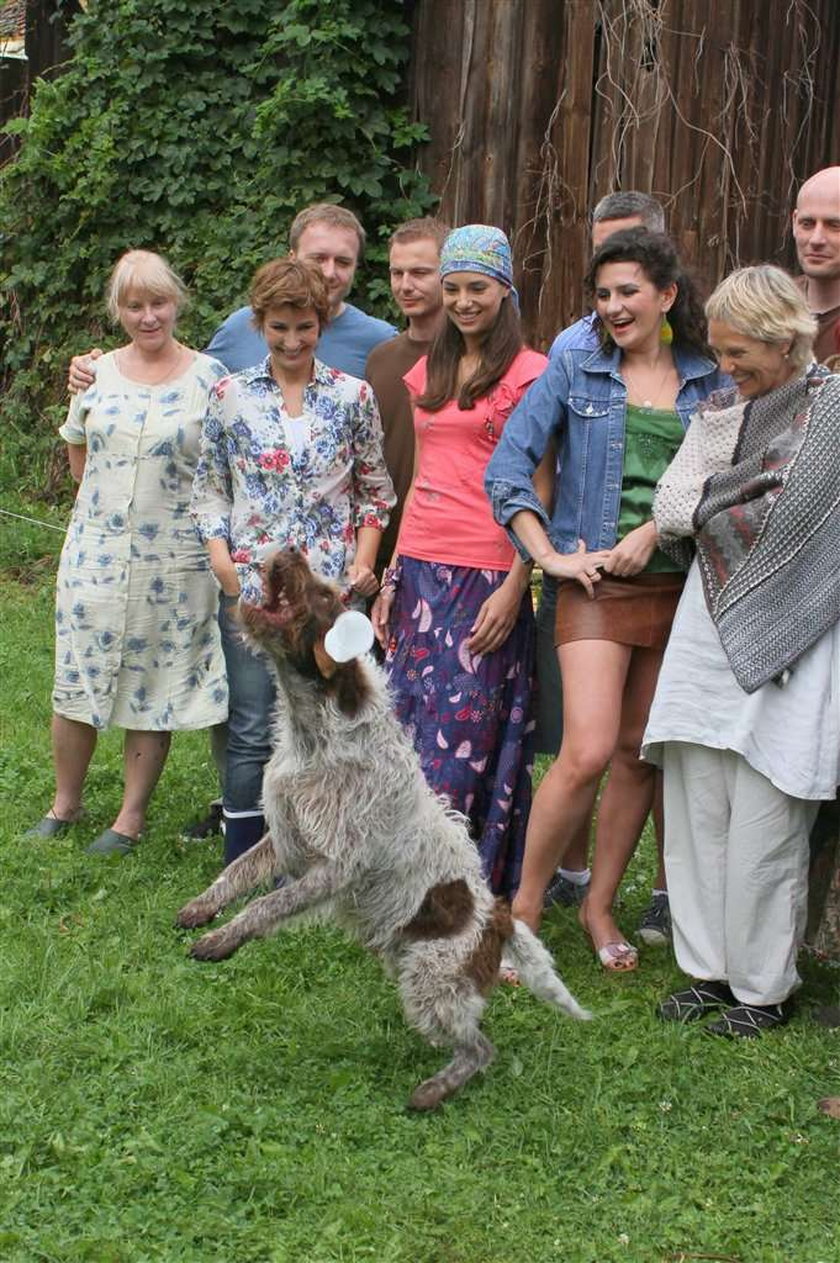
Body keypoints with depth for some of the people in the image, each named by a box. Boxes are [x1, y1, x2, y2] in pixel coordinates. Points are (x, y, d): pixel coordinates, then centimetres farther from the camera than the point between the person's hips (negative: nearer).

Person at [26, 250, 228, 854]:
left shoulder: (208, 377, -3)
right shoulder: (99, 373, 6)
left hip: (173, 561, -3)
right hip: (95, 553, 3)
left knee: (153, 690, 5)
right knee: (75, 684, 8)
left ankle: (132, 816, 18)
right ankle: (65, 803, 25)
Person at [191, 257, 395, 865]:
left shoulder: (354, 396, 5)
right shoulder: (232, 395, 5)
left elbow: (375, 489, 11)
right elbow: (209, 487, 9)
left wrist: (364, 561, -1)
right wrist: (221, 559, -4)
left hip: (329, 586, 0)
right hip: (250, 585, 0)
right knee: (252, 730, 0)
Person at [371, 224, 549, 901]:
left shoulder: (528, 374, -4)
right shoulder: (429, 372, 16)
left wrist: (514, 589, -15)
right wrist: (392, 576, 15)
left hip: (488, 577, -6)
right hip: (421, 571, 7)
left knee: (465, 735, -4)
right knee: (412, 725, 8)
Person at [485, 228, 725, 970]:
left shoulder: (711, 382, 8)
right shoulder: (575, 372, 3)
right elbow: (508, 466, -2)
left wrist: (658, 528, -12)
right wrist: (551, 556, -10)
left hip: (678, 585, 3)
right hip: (597, 584, -3)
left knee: (639, 754, 7)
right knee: (588, 753, -14)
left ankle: (600, 904, 22)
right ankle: (525, 908, 2)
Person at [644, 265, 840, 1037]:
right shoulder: (723, 410, 13)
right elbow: (671, 508, 6)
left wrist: (703, 509, 0)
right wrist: (741, 492, -4)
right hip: (709, 627, 6)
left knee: (762, 825, -2)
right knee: (696, 813, 7)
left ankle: (762, 990, 12)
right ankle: (709, 968, 21)